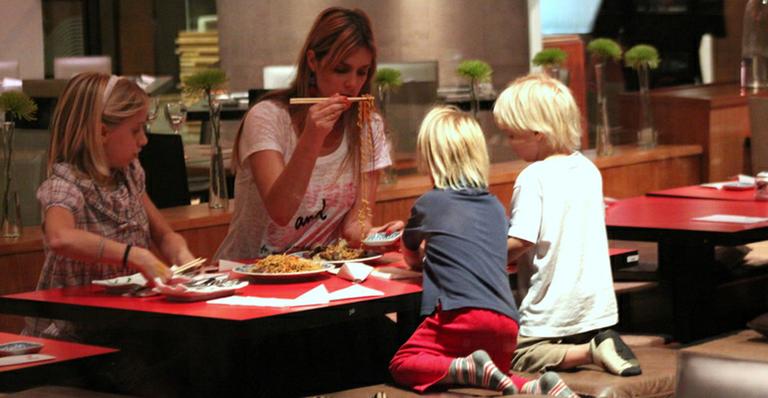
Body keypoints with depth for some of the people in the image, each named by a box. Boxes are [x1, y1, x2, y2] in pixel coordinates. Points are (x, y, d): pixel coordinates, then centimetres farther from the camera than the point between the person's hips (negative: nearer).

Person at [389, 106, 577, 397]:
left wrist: (427, 254, 48)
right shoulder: (496, 207, 20)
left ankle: (468, 368, -23)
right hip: (507, 322, 6)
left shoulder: (429, 204, 7)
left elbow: (411, 258, 27)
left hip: (464, 314, -6)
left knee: (402, 365, 1)